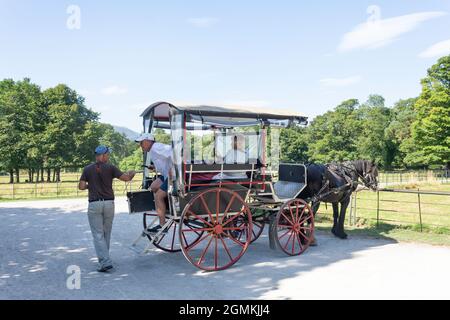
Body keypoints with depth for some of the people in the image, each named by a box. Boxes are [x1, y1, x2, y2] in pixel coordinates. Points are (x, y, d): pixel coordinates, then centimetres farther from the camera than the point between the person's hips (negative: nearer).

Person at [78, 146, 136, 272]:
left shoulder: (87, 169, 2)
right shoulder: (110, 168, -2)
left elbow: (81, 186, -1)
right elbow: (126, 178, -5)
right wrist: (132, 173, 16)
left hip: (94, 204, -1)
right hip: (109, 203, 1)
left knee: (98, 234, -1)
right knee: (106, 233, 16)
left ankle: (105, 262, -11)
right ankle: (104, 258, 27)